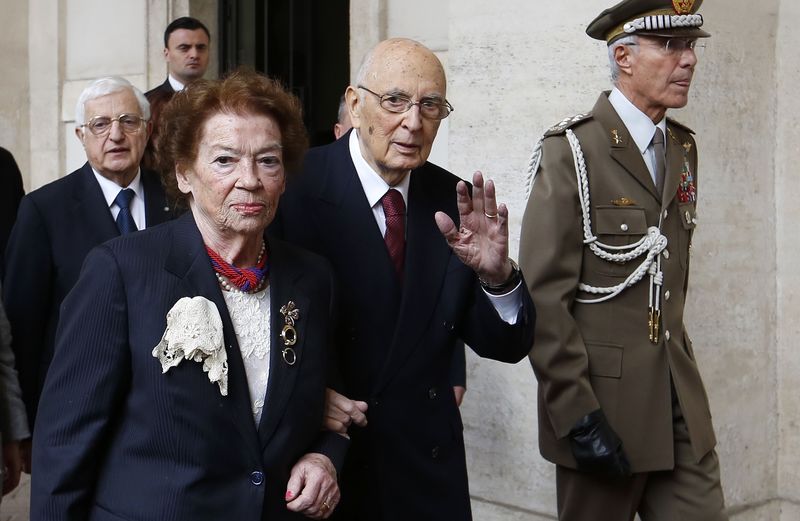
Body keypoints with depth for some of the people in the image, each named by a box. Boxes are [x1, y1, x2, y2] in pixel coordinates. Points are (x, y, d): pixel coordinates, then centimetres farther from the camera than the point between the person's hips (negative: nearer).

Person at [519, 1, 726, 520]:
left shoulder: (683, 149, 10)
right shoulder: (572, 150, -13)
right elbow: (544, 295, -17)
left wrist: (679, 371, 17)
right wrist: (578, 415, -19)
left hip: (681, 404, 6)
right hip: (603, 403, -6)